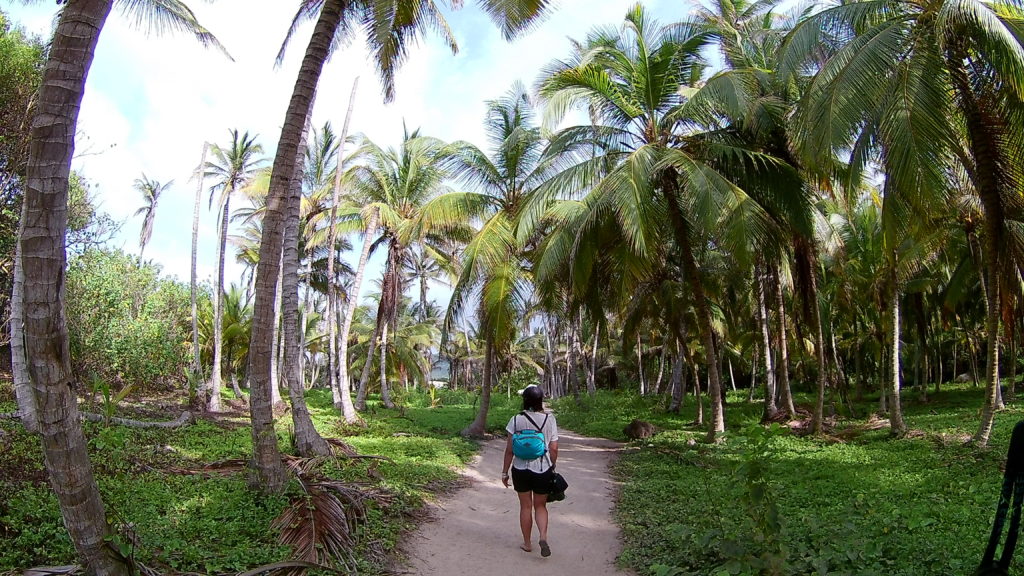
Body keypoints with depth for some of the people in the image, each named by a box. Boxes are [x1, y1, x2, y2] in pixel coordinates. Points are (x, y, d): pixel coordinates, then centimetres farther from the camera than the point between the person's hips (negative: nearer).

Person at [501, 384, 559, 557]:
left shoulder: (516, 420, -8)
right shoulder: (549, 419, -6)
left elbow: (509, 449, -6)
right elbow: (554, 448, -4)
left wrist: (505, 472, 4)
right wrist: (552, 468, 10)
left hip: (521, 470, 0)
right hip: (543, 470, 0)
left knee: (525, 506, 14)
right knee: (540, 506, 16)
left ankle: (527, 543, 24)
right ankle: (543, 537, -6)